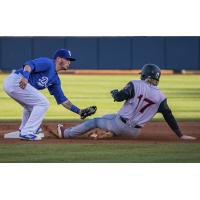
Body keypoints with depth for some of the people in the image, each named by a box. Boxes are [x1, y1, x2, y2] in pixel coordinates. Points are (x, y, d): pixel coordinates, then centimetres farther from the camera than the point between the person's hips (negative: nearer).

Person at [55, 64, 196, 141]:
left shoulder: (136, 85, -11)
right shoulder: (160, 97, -2)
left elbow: (119, 97, -17)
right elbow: (169, 117, -5)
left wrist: (114, 92, 8)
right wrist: (180, 135, -2)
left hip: (120, 124, -4)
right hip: (135, 132, 4)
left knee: (94, 121, 18)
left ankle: (66, 133, 28)